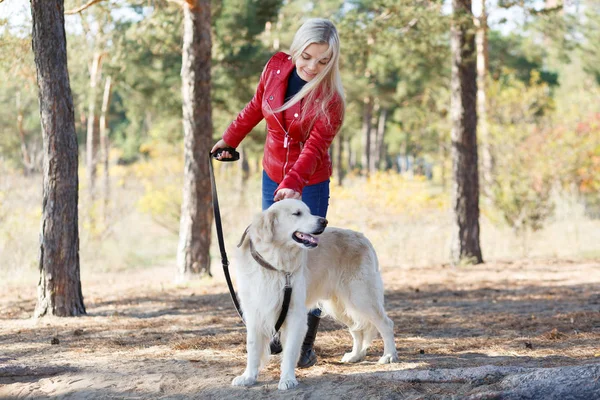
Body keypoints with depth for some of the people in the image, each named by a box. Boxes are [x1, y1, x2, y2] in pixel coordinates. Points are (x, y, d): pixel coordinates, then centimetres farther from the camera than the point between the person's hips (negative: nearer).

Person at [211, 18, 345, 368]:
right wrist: (230, 140, 15)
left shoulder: (330, 99, -21)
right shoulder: (276, 68, -9)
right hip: (273, 177, 4)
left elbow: (315, 148, -30)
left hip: (311, 185, -4)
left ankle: (306, 345, 4)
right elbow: (256, 108, 9)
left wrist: (293, 185, -45)